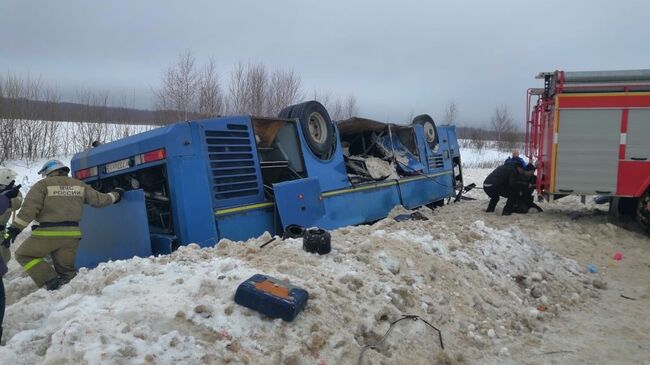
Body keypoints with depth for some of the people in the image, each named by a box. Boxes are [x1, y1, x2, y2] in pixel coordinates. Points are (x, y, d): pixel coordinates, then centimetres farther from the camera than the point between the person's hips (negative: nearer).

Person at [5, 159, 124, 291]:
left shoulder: (43, 184, 0)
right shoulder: (79, 185, 13)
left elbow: (29, 208, -9)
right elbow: (98, 200, 15)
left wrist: (15, 227, -7)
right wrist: (115, 194, 32)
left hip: (49, 233, -5)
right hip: (71, 234, 5)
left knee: (23, 255, 13)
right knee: (66, 269, 16)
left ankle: (51, 282, -3)